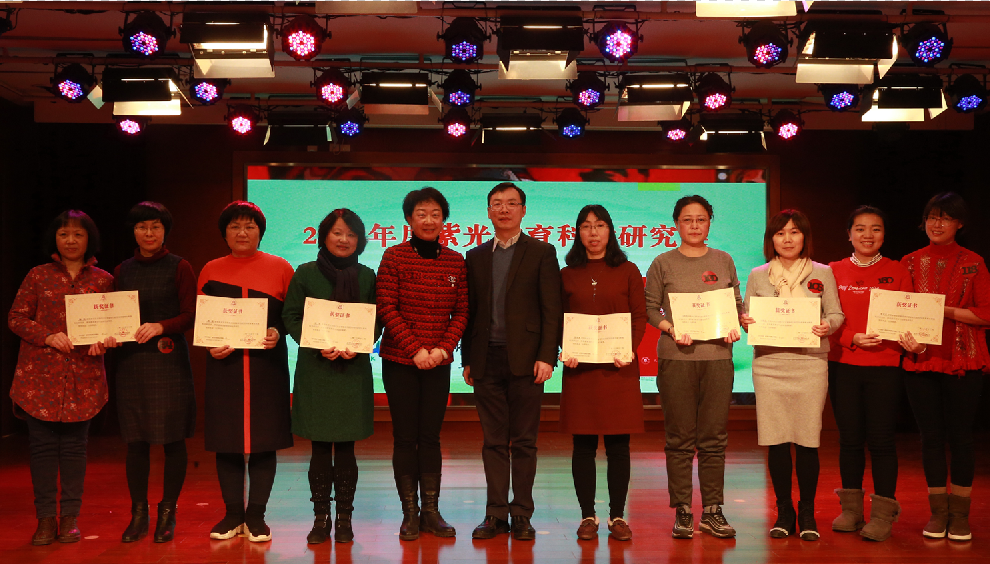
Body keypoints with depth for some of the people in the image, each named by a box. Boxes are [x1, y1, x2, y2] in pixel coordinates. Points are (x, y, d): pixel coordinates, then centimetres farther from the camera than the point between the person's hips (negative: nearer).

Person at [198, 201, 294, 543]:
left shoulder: (279, 268, 4)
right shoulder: (211, 271, 9)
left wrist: (278, 332, -14)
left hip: (267, 364, -1)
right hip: (224, 364, 2)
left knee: (264, 441, 2)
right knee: (226, 441, 4)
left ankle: (256, 515, 13)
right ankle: (232, 514, 17)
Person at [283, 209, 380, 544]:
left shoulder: (367, 276, 7)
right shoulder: (305, 273, 4)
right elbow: (291, 316, 1)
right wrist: (318, 346, -13)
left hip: (354, 369, 1)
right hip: (315, 369, -1)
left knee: (346, 447, 3)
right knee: (320, 448, 2)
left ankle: (344, 518, 13)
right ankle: (321, 518, 12)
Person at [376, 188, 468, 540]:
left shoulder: (455, 262, 6)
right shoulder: (394, 256, -3)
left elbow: (461, 312, 5)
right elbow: (386, 308, -7)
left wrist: (443, 348, -9)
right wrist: (415, 349, -14)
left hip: (438, 363, 2)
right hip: (400, 361, -2)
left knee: (431, 436, 7)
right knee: (405, 437, 3)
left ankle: (431, 511, 14)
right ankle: (409, 514, 12)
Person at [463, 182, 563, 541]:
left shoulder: (542, 253, 3)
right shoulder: (476, 257, 14)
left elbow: (552, 310, -2)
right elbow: (470, 312, 14)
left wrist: (546, 357, -11)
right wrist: (467, 359, 8)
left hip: (525, 361, -3)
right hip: (486, 361, 3)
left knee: (524, 442, 3)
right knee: (494, 442, 6)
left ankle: (522, 515, 11)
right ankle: (496, 514, 13)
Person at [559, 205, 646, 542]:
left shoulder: (627, 271, 9)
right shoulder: (567, 275, 11)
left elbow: (640, 316, 4)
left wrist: (630, 349, -12)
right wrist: (564, 350, -9)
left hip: (618, 367, -1)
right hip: (579, 368, 1)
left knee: (618, 445, 1)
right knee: (583, 445, 2)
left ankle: (618, 516, 11)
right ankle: (587, 516, 12)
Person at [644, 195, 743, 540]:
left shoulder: (723, 261, 12)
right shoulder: (663, 264, 6)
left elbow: (737, 304, 15)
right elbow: (650, 308, 2)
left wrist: (735, 326, -5)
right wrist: (671, 329, -13)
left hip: (718, 356, 2)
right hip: (676, 357, -2)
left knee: (714, 438, 4)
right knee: (679, 438, 1)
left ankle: (712, 511, 12)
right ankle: (682, 512, 9)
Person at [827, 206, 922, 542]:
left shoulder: (897, 272, 4)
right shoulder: (834, 272, 7)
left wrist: (911, 342, -16)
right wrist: (853, 338, -13)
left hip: (885, 366, -1)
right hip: (843, 365, 2)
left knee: (881, 439, -3)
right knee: (850, 438, 7)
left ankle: (883, 513, 6)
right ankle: (851, 508, 18)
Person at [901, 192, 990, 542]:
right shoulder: (911, 263, 10)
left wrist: (945, 310, -15)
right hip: (921, 359, 2)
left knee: (960, 437, 2)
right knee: (931, 436, 5)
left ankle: (960, 514, 11)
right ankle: (938, 512, 14)